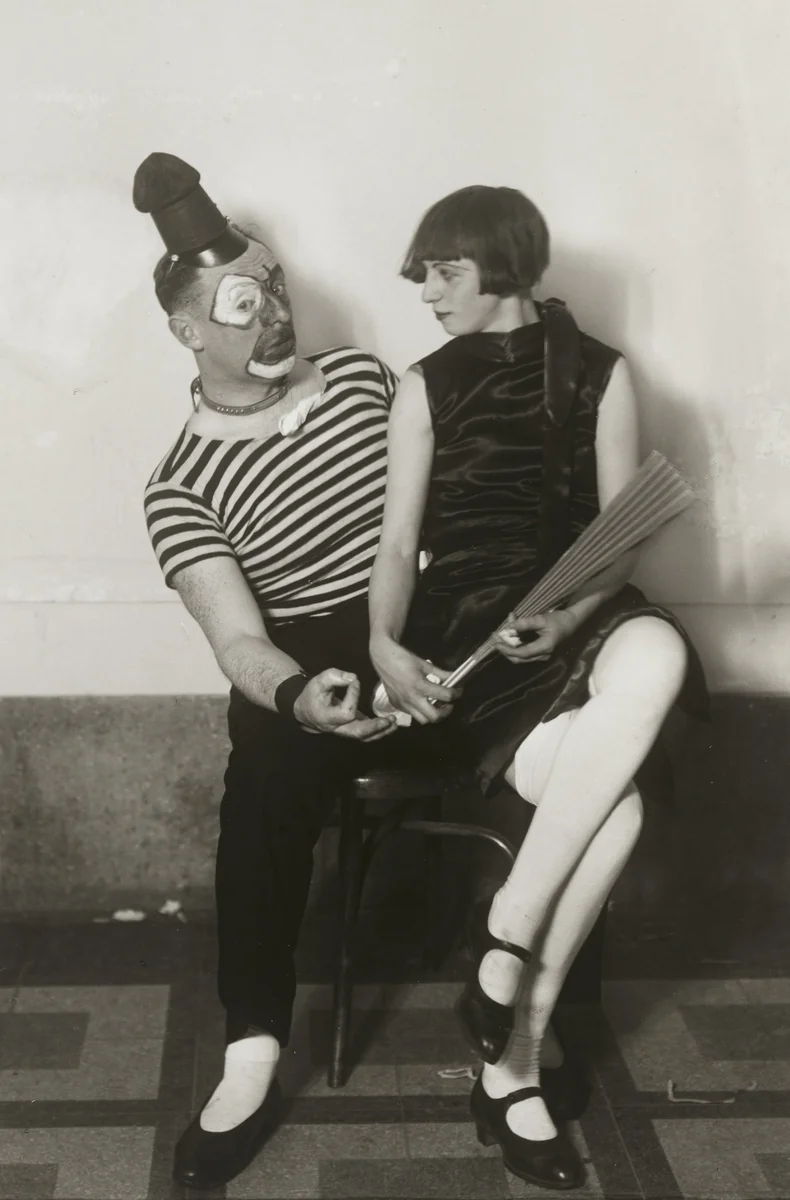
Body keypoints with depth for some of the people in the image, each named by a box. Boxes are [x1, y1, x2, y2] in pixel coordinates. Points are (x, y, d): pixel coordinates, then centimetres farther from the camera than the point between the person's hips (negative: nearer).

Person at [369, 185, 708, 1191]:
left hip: (579, 615, 2)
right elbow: (400, 540, 4)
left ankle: (505, 940, -23)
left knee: (655, 656, -37)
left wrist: (569, 619, -18)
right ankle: (514, 1059, -14)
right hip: (469, 624, -2)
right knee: (614, 799, -31)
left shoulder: (601, 374, 10)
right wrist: (385, 644, -16)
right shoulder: (427, 386, 10)